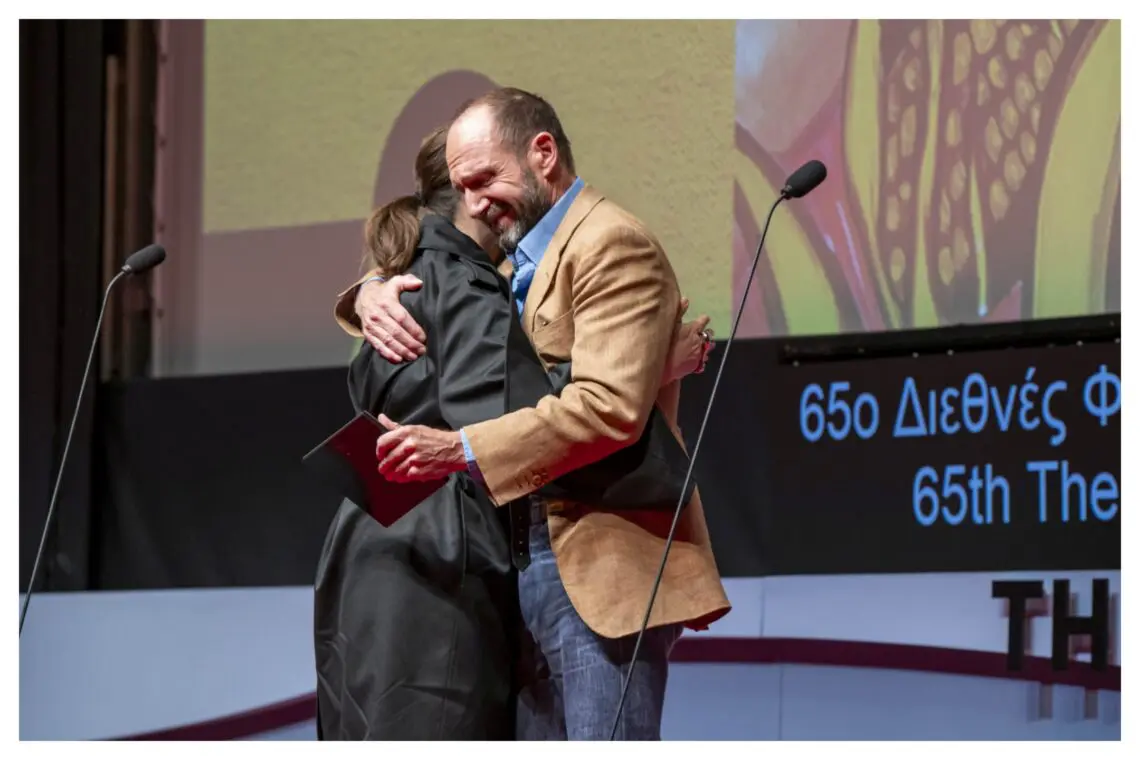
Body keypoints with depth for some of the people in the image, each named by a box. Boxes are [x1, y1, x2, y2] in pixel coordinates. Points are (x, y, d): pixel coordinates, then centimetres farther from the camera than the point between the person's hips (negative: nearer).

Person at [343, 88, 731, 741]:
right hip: (531, 564, 9)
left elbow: (611, 408, -22)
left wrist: (462, 449, -23)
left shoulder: (612, 244, -10)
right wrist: (381, 296, 4)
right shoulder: (518, 258, 18)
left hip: (602, 564, -9)